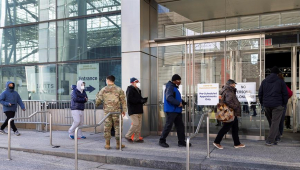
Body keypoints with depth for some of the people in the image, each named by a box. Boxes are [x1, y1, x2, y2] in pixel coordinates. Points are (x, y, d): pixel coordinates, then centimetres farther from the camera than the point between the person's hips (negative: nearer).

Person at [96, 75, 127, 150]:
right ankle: (118, 144, 9)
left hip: (107, 111, 1)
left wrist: (96, 104, 28)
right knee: (117, 127, 6)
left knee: (107, 127, 9)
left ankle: (107, 144, 13)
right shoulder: (119, 89, -1)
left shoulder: (103, 90, 2)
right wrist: (124, 110, 5)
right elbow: (123, 101, -2)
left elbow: (98, 100, 6)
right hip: (116, 111, -1)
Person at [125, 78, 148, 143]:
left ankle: (136, 138, 17)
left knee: (139, 125, 9)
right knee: (136, 124, -12)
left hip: (139, 110, 9)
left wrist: (143, 99, 0)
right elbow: (129, 99, -21)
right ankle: (128, 136, 5)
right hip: (133, 110, -9)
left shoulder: (138, 90, 19)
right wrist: (140, 100, -20)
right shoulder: (130, 89, -9)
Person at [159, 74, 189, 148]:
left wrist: (183, 102, 11)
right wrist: (178, 103, -25)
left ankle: (181, 142, 16)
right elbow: (169, 98, -25)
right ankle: (162, 141, 8)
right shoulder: (170, 87, -12)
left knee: (180, 126, 9)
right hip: (171, 110, -10)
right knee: (168, 125, -4)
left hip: (177, 110, 10)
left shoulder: (175, 87, 18)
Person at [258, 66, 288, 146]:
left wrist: (262, 103, 17)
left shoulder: (264, 81, 10)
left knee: (271, 122, 17)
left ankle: (277, 136, 27)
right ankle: (270, 141, -7)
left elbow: (260, 94, 10)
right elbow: (285, 94, 1)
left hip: (267, 105, 4)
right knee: (275, 122, -2)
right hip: (277, 105, -3)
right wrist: (284, 104, 12)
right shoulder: (280, 81, 1)